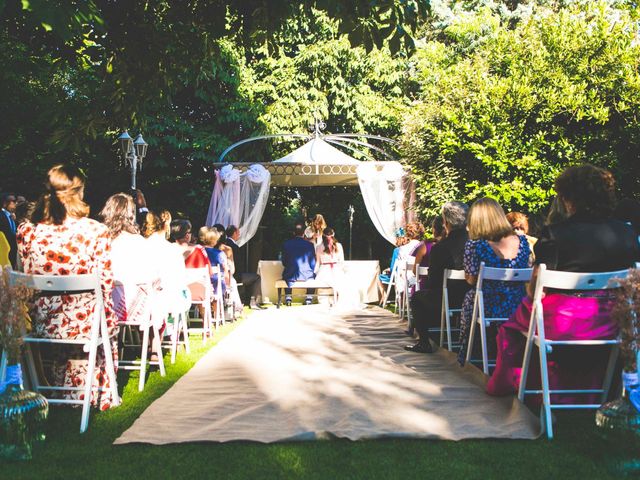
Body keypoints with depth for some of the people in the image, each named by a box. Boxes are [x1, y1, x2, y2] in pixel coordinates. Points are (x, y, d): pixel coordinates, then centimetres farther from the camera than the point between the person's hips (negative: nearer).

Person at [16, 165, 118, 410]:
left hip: (42, 325, 4)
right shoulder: (95, 231, -15)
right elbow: (105, 284, -12)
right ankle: (100, 396, 37)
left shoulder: (26, 231, -6)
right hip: (84, 325, -3)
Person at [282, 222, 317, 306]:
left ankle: (288, 299, 32)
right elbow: (313, 264, 1)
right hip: (306, 276, -1)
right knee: (312, 274, 33)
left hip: (290, 276, 1)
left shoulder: (286, 244, -4)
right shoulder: (309, 244, -5)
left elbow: (284, 262, 6)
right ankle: (308, 299, 28)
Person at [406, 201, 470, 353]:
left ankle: (424, 343, 17)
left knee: (416, 297, 20)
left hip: (450, 298, -6)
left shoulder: (439, 248, -17)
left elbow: (432, 282, -9)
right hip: (471, 296, 6)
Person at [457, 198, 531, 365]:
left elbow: (471, 280, -8)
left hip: (488, 310, -4)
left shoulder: (474, 246, -18)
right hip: (518, 309, 4)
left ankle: (466, 356, 45)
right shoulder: (522, 241, -5)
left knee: (469, 298, 30)